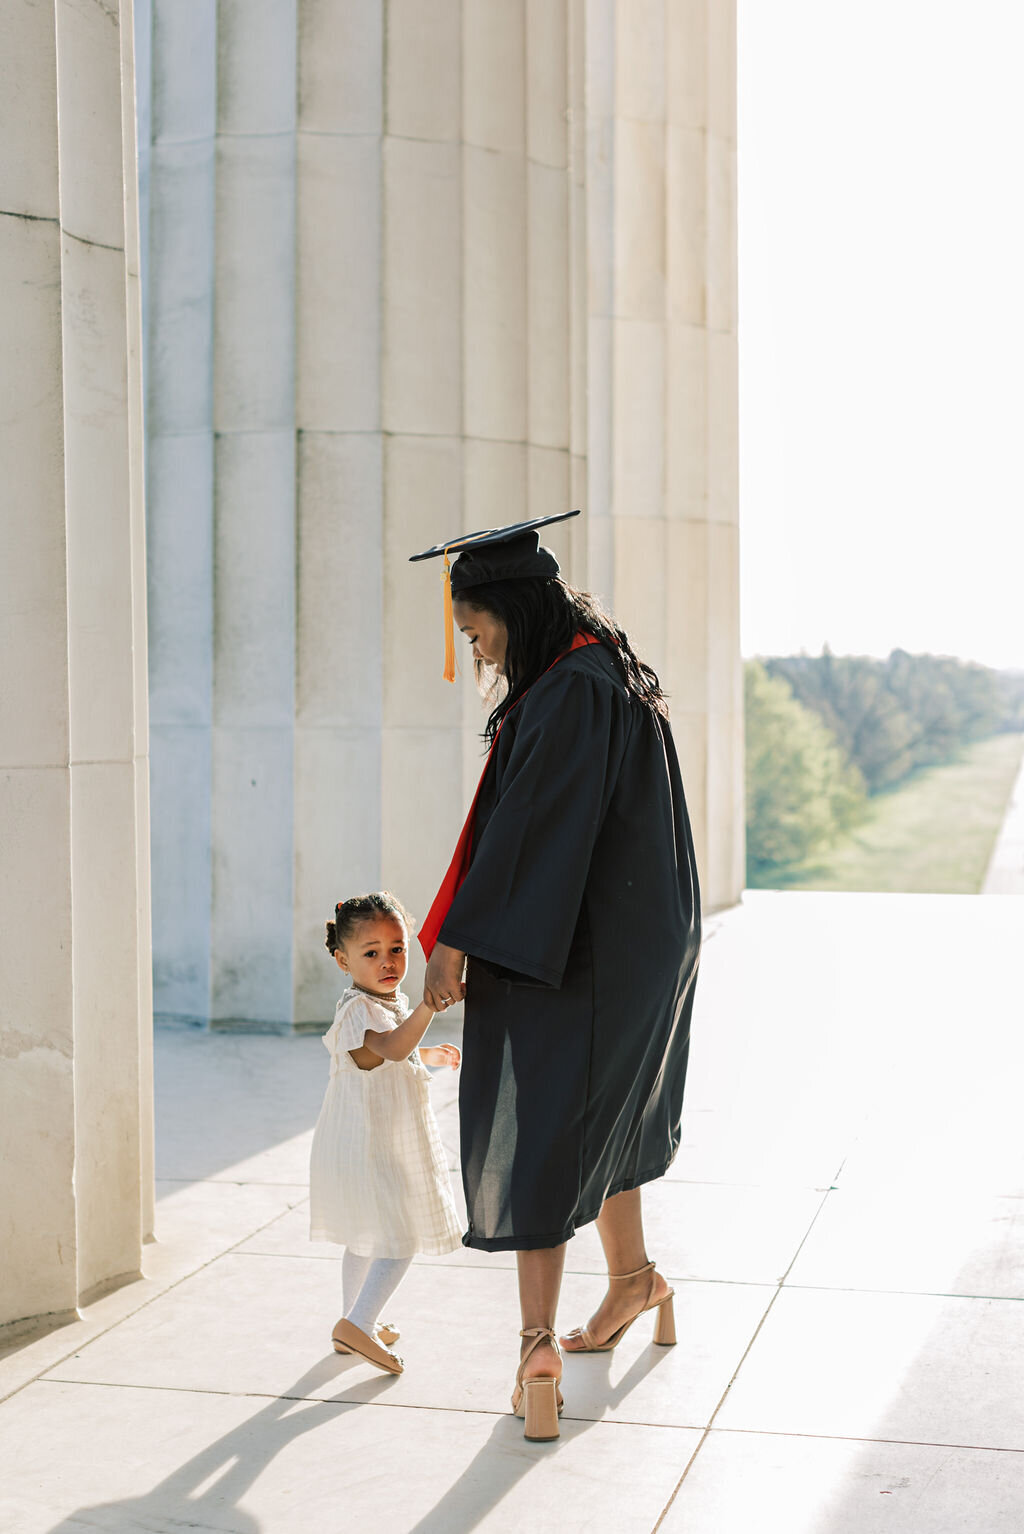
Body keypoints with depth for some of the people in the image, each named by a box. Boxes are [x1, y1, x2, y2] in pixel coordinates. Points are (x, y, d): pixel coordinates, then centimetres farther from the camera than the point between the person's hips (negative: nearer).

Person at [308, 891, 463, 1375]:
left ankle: (357, 1325, 33)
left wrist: (427, 1056, 28)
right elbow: (392, 1047, -43)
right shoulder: (358, 1008, -22)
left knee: (366, 1239, 20)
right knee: (401, 1240, -8)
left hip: (381, 1147, 10)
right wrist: (428, 1005, -55)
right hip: (370, 1148, -10)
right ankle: (356, 1325, -6)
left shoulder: (391, 1003, 11)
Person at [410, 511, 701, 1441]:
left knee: (541, 1130, -7)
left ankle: (540, 1346, -8)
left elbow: (528, 823, -26)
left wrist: (457, 937, -25)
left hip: (572, 949, -10)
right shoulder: (605, 675, 11)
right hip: (618, 938, 10)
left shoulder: (570, 693, -20)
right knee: (597, 1113, 22)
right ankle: (633, 1279, 37)